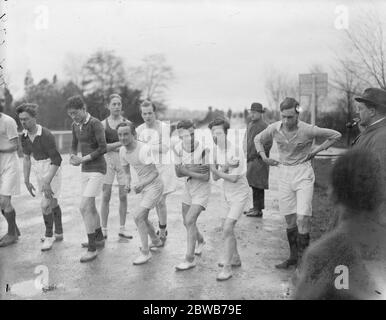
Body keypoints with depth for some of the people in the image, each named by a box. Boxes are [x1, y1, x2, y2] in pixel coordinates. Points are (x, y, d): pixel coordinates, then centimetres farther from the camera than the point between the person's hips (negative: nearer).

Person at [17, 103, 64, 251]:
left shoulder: (46, 136, -25)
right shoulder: (24, 136, -3)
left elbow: (57, 160, -23)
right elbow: (27, 158, 9)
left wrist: (47, 182, -25)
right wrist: (26, 181, 7)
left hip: (52, 172, -7)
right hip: (39, 172, 7)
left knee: (45, 205, -12)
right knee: (53, 204, 19)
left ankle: (49, 236, 8)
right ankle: (59, 233, 33)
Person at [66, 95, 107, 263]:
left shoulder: (95, 123, -17)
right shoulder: (76, 125, 9)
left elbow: (103, 148, -22)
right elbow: (74, 146, 18)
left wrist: (82, 159, -19)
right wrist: (73, 158, -4)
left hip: (97, 170, -9)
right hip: (86, 170, 9)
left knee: (84, 208, -14)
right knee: (90, 206, 18)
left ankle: (92, 249, -7)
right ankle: (99, 238, 35)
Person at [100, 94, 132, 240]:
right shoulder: (103, 124, 2)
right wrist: (120, 143, -15)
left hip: (123, 159, 1)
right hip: (108, 159, -1)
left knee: (123, 195, 3)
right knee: (106, 196, -1)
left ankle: (122, 229, 14)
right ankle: (104, 230, 8)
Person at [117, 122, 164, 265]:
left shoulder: (144, 149, -25)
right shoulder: (122, 151, -1)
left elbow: (155, 173, -26)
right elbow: (126, 171, 12)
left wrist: (142, 184, -38)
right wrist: (127, 183, -7)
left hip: (154, 186, -8)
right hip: (144, 186, 9)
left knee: (138, 216, -17)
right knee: (142, 217, 19)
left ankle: (145, 252, -5)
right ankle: (156, 241, 43)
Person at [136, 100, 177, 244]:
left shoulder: (164, 127, -12)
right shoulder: (139, 129, 4)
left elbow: (165, 148, -22)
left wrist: (147, 145, -27)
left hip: (163, 167, -6)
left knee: (160, 201, -7)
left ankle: (162, 234, 7)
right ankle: (163, 229, 32)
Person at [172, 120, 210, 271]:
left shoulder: (203, 149, -25)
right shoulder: (178, 148, -9)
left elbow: (206, 177, -24)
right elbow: (178, 173, -9)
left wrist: (187, 171, -21)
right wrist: (194, 170, -25)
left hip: (202, 189, -6)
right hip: (188, 188, 6)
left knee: (190, 221, -15)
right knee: (187, 222, 17)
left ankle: (189, 259, -3)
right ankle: (200, 241, 48)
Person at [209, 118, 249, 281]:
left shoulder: (236, 149, -21)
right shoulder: (215, 150, -3)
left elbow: (233, 178, -24)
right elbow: (215, 178, -8)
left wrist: (215, 169, -20)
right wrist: (226, 167, -24)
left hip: (239, 192, -7)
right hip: (227, 193, 7)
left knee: (227, 229, -15)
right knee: (229, 228, 19)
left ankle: (227, 268, -6)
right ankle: (235, 259, 39)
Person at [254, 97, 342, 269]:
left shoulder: (308, 130, -15)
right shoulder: (274, 129, -5)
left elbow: (336, 135, -2)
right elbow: (258, 139, 15)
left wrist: (317, 150, -6)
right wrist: (264, 158, 5)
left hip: (303, 174, -4)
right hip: (284, 173, 4)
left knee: (302, 218, -12)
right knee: (289, 219, 9)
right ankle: (293, 257, 21)